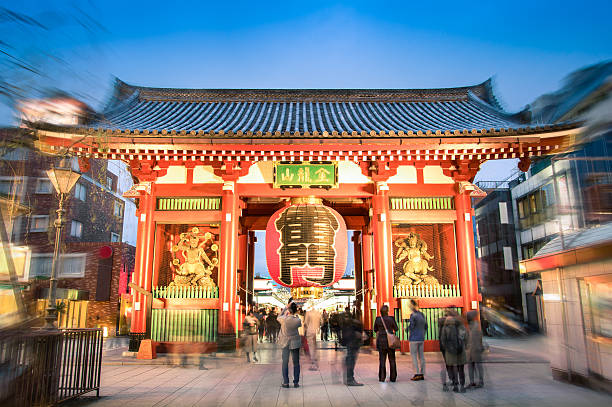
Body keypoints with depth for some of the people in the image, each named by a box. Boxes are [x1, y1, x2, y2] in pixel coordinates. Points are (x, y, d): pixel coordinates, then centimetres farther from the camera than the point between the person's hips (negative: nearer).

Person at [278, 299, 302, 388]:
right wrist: (295, 315, 9)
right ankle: (296, 382, 11)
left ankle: (285, 382, 9)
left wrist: (286, 307, 3)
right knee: (296, 363, 11)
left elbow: (279, 317, 4)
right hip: (295, 343, 0)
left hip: (285, 343, 0)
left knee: (285, 362, 10)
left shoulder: (284, 319, -19)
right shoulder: (297, 320, -18)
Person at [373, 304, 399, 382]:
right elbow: (396, 329, 4)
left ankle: (382, 377, 2)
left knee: (382, 359, 5)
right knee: (392, 359, 10)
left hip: (381, 341, 1)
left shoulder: (377, 319, -3)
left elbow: (375, 330, 9)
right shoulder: (391, 319, -8)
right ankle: (393, 377, 13)